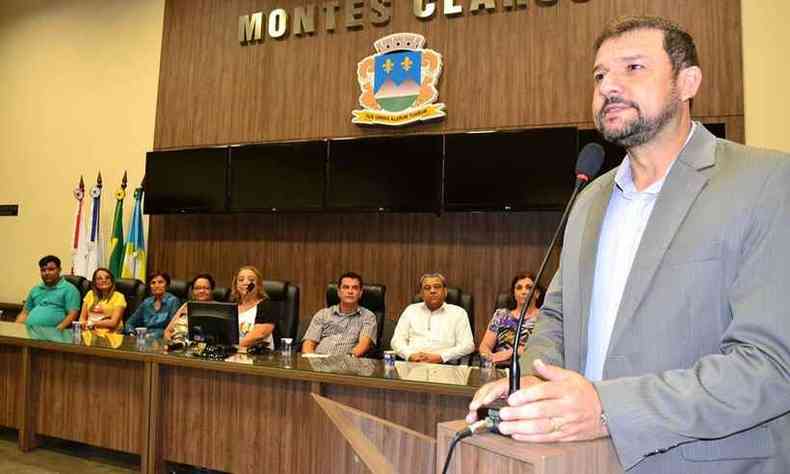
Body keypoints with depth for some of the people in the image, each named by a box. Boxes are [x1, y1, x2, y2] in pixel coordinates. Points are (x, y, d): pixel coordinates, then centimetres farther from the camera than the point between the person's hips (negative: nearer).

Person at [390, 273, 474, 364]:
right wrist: (410, 355, -8)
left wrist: (440, 357, -12)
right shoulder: (411, 310, 20)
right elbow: (397, 340, 14)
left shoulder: (458, 313, 12)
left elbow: (468, 345, 2)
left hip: (444, 365, -1)